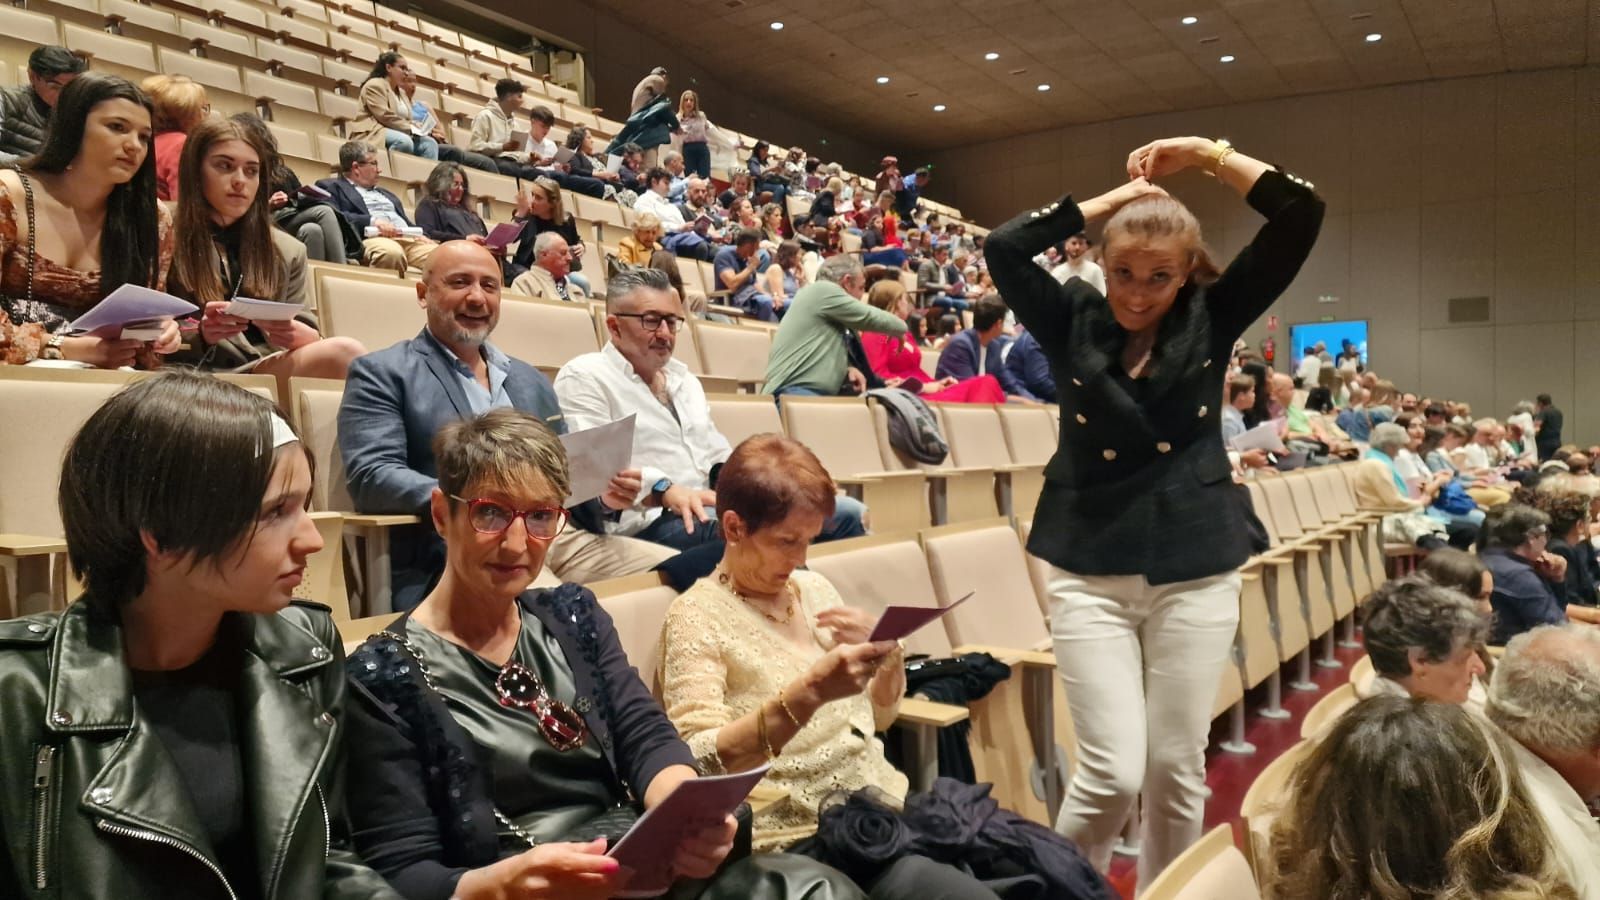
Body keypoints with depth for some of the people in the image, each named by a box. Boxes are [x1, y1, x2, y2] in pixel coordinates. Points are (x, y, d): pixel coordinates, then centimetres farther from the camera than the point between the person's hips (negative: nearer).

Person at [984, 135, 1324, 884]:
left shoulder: (1212, 319, 3)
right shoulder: (1073, 321, 1)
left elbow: (1302, 215, -3)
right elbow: (1002, 248, -12)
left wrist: (1206, 154, -1)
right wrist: (1111, 199, -5)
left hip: (1196, 573, 2)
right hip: (1089, 572, -1)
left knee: (1177, 769, 9)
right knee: (1111, 772, -6)